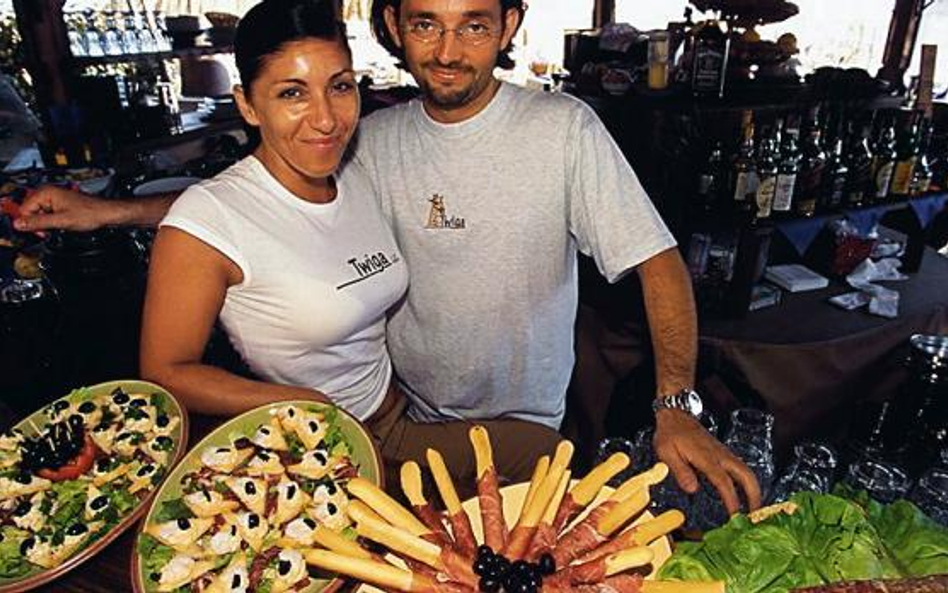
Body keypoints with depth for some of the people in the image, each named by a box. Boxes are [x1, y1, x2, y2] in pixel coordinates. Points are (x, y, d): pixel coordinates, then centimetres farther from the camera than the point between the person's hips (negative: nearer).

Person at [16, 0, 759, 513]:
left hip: (524, 424, -2)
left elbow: (657, 261, -18)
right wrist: (112, 208, -2)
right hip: (407, 413, 3)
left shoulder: (565, 128, -17)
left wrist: (677, 408, -29)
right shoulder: (374, 139, -6)